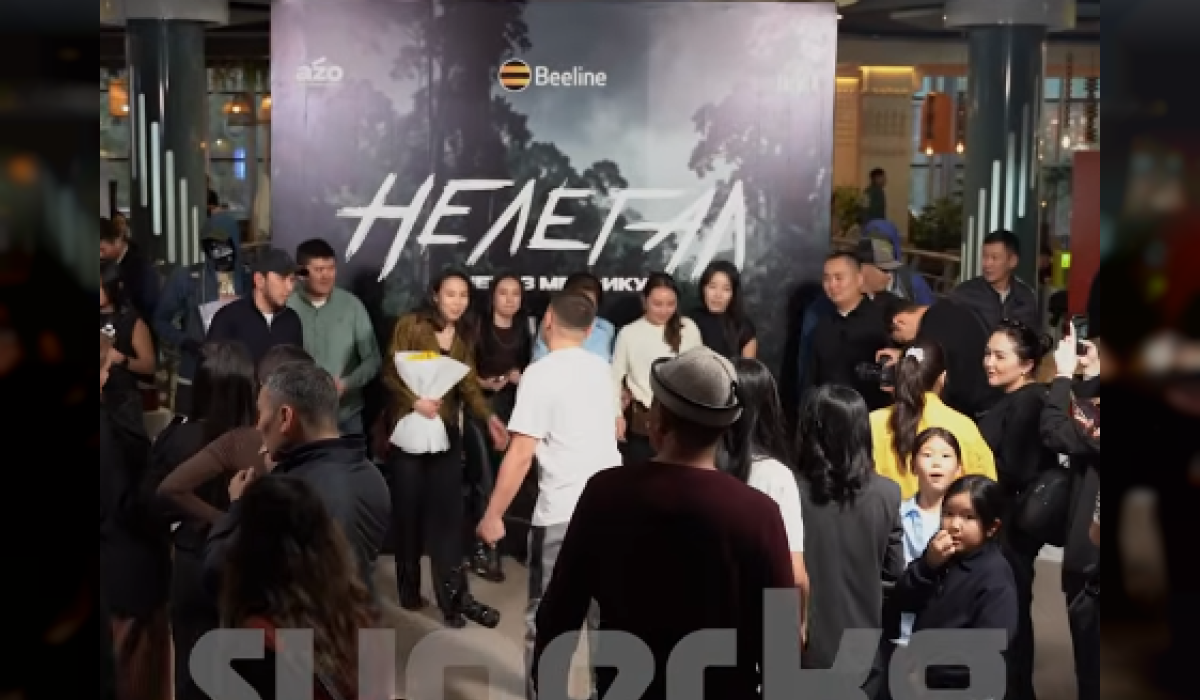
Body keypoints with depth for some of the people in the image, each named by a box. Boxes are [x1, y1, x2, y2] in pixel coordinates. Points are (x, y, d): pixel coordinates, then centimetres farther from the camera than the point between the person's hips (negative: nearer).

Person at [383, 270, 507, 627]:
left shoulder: (464, 336, 9)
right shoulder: (410, 325, -6)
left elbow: (469, 384, 0)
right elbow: (390, 372, -8)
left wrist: (489, 417, -15)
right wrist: (414, 400, -23)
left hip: (446, 432, 3)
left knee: (448, 514, -4)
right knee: (408, 511, 6)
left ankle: (451, 598, -3)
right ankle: (409, 589, 20)